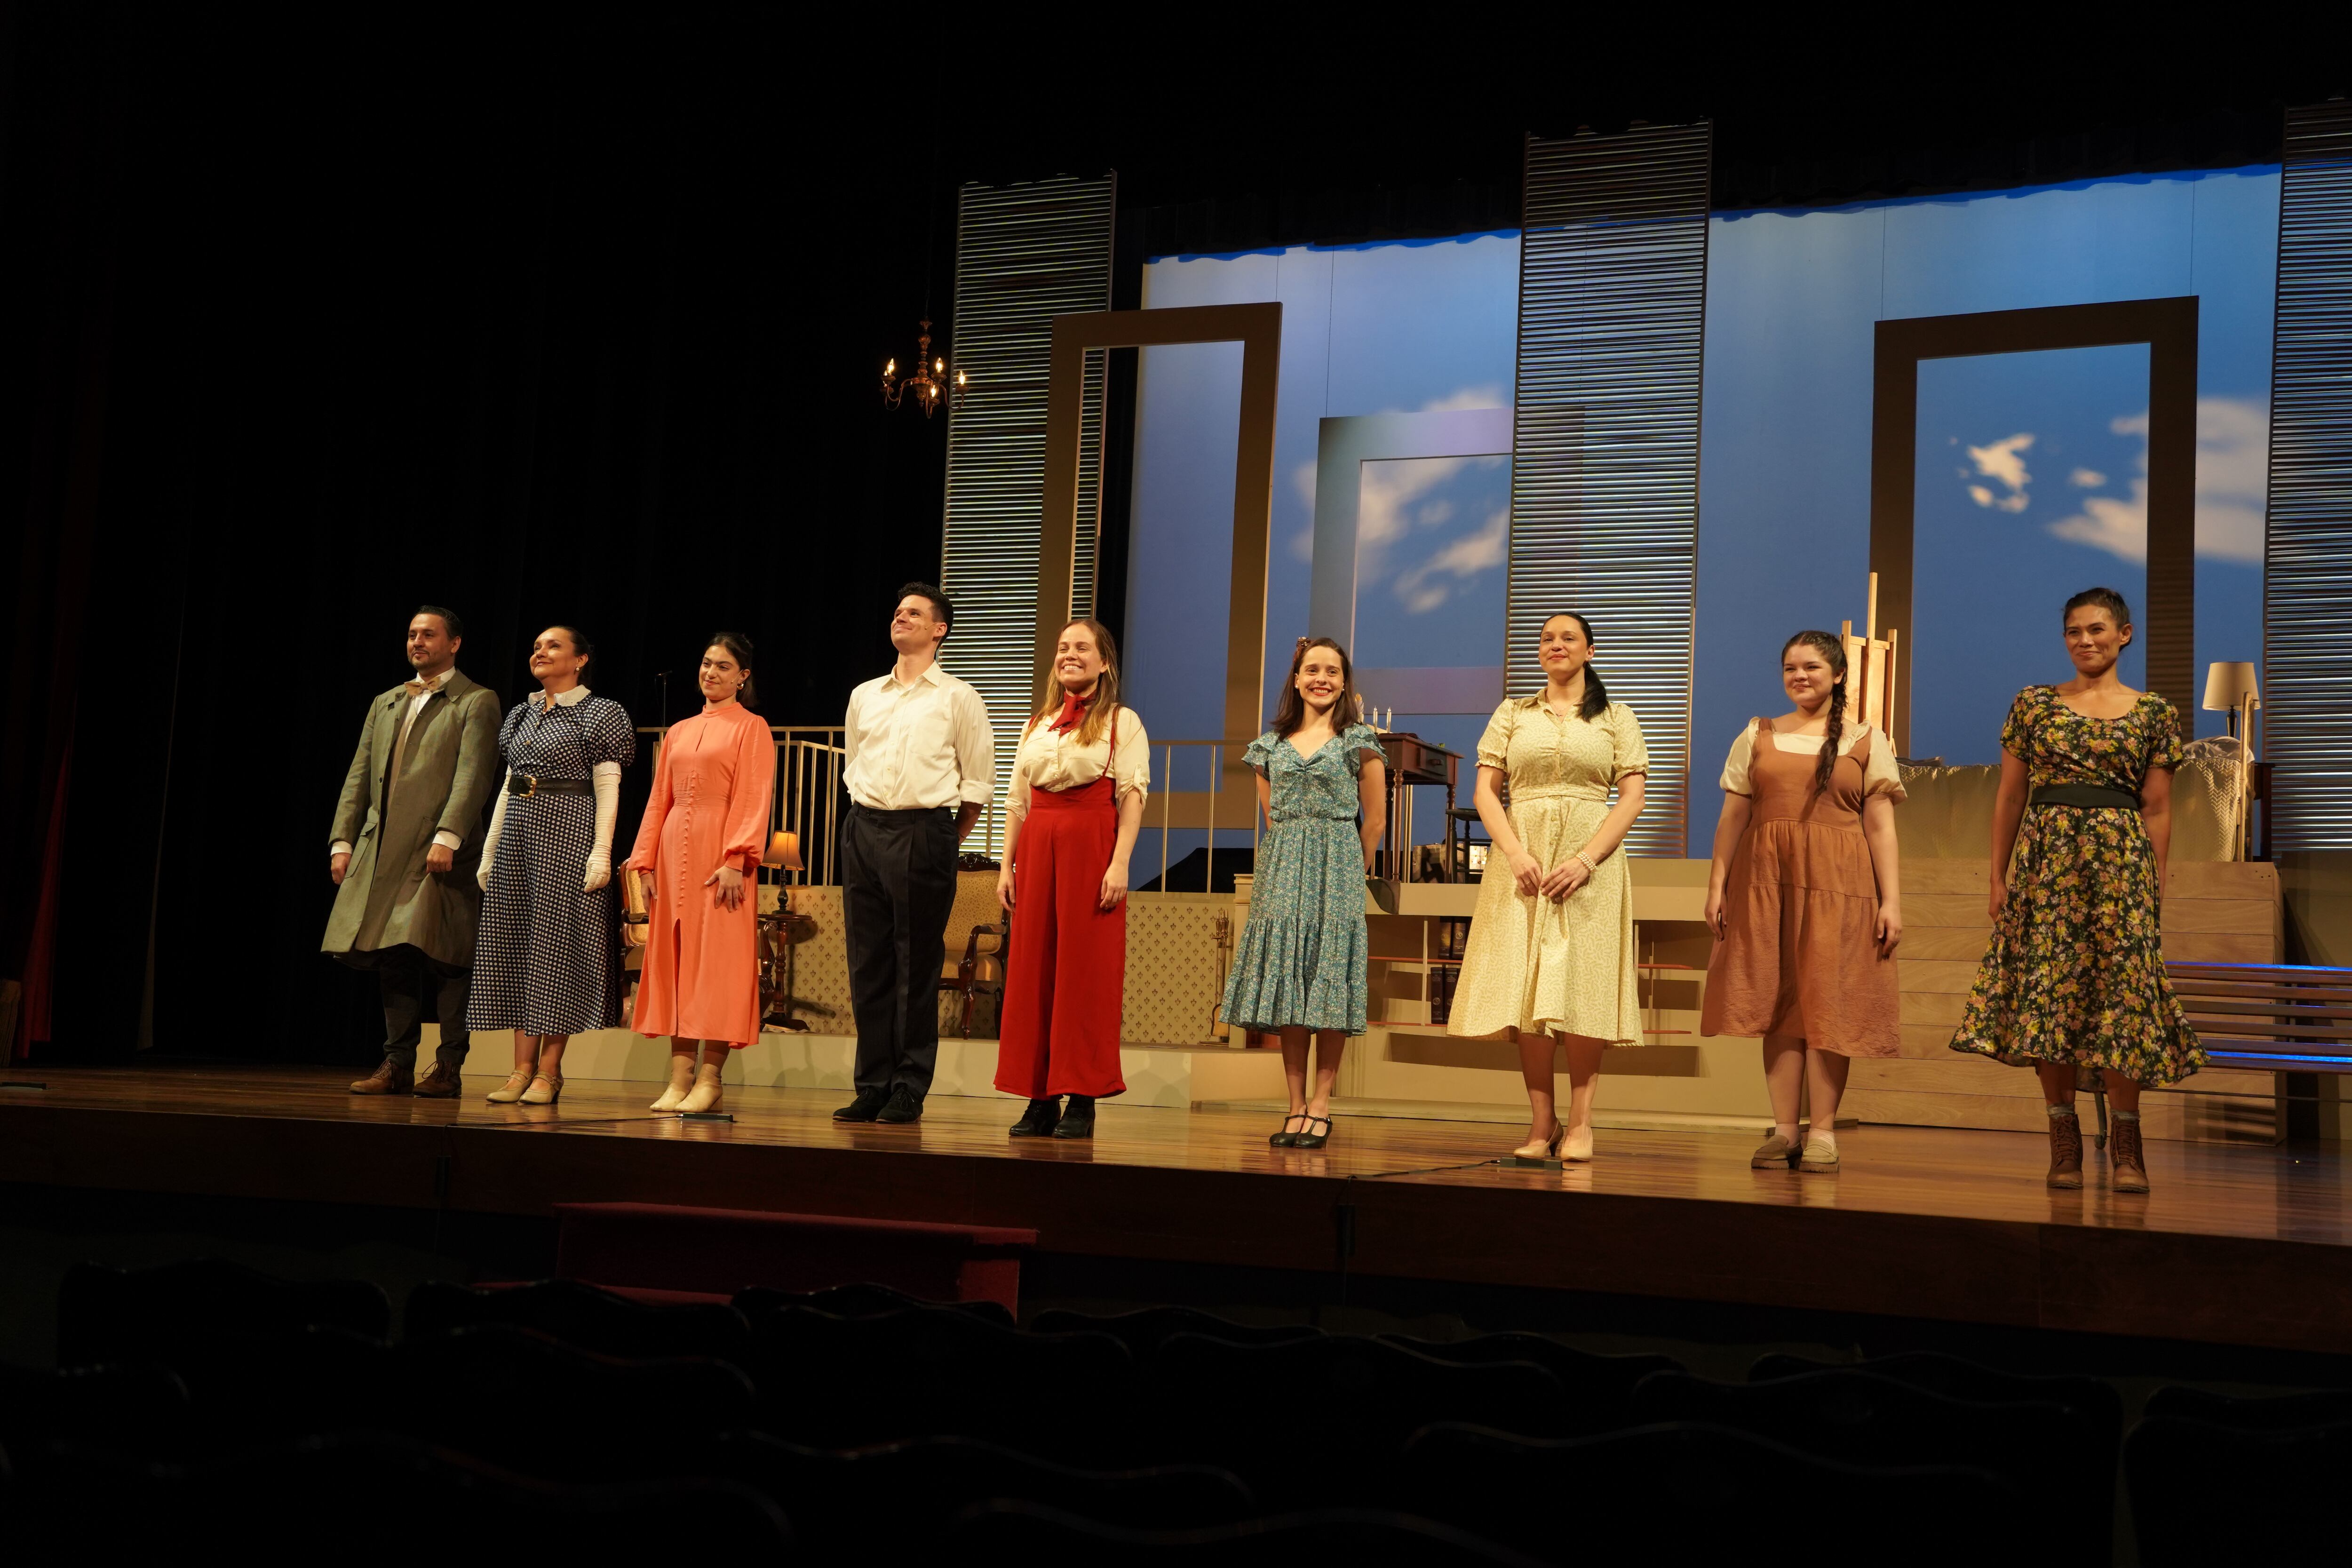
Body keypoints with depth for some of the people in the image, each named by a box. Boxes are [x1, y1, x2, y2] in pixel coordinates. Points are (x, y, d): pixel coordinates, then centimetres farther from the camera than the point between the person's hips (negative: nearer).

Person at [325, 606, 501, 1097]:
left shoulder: (476, 702, 2)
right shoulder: (385, 703, 22)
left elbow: (472, 775, -10)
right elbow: (358, 777, 19)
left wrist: (448, 836, -21)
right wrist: (342, 840, 9)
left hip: (439, 853, -6)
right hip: (382, 851, 6)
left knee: (442, 957, -7)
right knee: (392, 957, 5)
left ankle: (448, 1068, -2)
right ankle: (398, 1065, 11)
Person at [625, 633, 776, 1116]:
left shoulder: (751, 728, 2)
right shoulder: (679, 732, 19)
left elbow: (754, 799, -7)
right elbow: (659, 800, 18)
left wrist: (736, 860, -17)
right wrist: (646, 862, 9)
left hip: (720, 853, -6)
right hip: (674, 851, 6)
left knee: (718, 960, -7)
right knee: (673, 958, 2)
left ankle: (711, 1078, -5)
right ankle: (681, 1076, 4)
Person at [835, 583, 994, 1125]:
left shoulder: (957, 697, 3)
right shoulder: (864, 696, 16)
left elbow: (979, 780, 3)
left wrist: (943, 840, 4)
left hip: (924, 831, -4)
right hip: (863, 831, 5)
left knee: (917, 966, -3)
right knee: (867, 963, 4)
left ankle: (909, 1091, 2)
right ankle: (872, 1087, 11)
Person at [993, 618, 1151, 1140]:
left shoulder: (1122, 722, 4)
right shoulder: (1037, 724, 19)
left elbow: (1132, 798, -4)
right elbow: (1017, 801, 18)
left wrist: (1120, 864, -15)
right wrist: (1008, 866, 10)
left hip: (1091, 846, -5)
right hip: (1037, 848, 5)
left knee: (1085, 968, -5)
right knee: (1032, 969, 1)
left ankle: (1082, 1101, -1)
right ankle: (1040, 1098, 6)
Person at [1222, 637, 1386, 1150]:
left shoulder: (1359, 743, 3)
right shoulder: (1272, 744, 13)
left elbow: (1374, 820, 6)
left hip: (1337, 873, -3)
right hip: (1281, 870, 3)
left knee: (1328, 985, -5)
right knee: (1285, 986, 0)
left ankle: (1321, 1104, -2)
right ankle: (1296, 1107, 3)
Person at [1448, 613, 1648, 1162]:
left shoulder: (1616, 718, 10)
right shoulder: (1513, 714, 14)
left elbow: (1631, 799, 1)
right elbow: (1485, 792, 7)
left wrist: (1585, 860, -12)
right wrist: (1516, 854, -9)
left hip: (1590, 860, -1)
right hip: (1522, 860, 2)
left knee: (1582, 987, -6)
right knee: (1526, 988, -3)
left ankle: (1580, 1121, 1)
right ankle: (1542, 1122, 3)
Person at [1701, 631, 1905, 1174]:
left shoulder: (1867, 741, 8)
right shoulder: (1757, 737, 13)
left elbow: (1880, 827, 4)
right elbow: (1732, 818, 10)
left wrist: (1891, 901, -3)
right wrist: (1717, 886, 1)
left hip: (1837, 884, -2)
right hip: (1765, 880, 2)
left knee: (1827, 1001, -4)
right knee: (1777, 1001, 0)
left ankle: (1823, 1133, 0)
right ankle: (1784, 1130, 4)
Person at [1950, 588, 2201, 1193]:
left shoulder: (2154, 713, 7)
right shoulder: (2034, 704, 8)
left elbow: (2157, 808, 6)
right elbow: (2010, 795, 8)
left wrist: (2155, 885, 1)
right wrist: (1999, 876, 4)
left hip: (2121, 864, -1)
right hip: (2047, 860, 1)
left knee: (2122, 994, -5)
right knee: (2047, 995, -2)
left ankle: (2126, 1145, 4)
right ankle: (2063, 1139, 6)